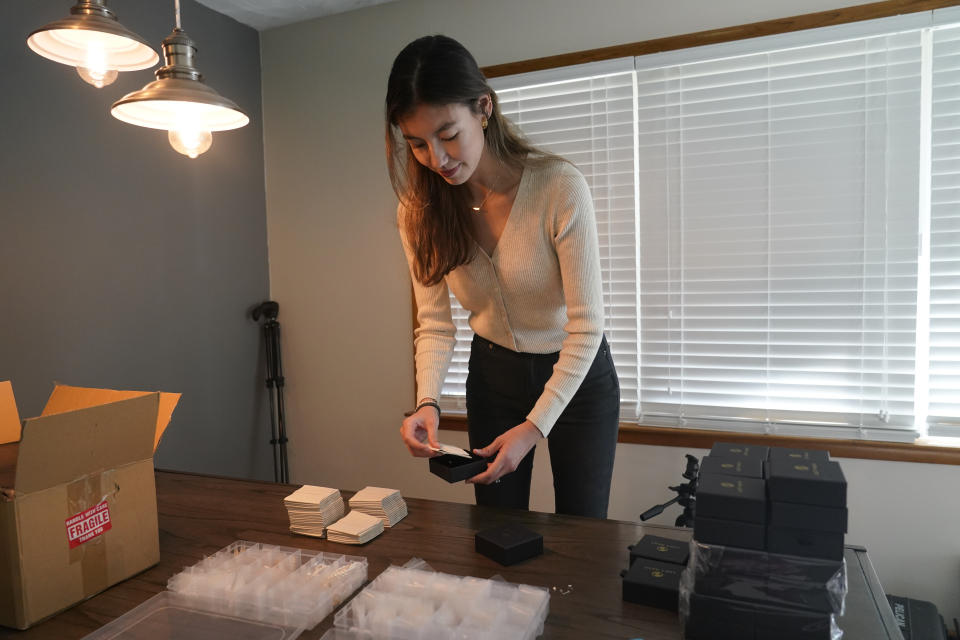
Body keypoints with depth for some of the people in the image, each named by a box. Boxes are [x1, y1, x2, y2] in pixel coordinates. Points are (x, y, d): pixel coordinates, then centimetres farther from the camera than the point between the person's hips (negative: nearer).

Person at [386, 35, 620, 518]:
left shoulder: (559, 186, -27)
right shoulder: (419, 211, -13)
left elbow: (586, 324, -24)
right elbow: (435, 324, -8)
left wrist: (535, 426, -29)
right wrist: (427, 401, -26)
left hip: (577, 372, -3)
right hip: (493, 373, 3)